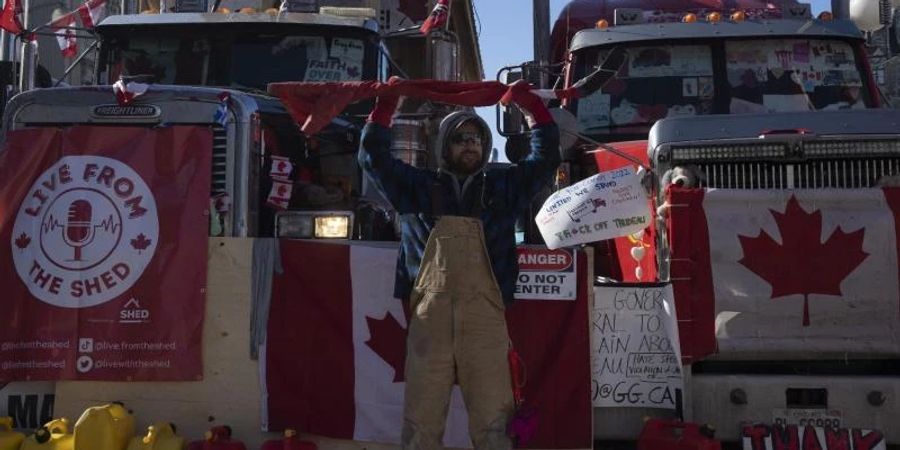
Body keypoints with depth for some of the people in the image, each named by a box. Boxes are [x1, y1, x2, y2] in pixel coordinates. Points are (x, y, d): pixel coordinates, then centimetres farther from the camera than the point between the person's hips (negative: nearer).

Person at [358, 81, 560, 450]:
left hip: (485, 320, 0)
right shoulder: (419, 186, 18)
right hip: (429, 319, 0)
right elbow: (374, 156, 19)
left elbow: (546, 156, 18)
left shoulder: (503, 187, 18)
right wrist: (385, 104, 15)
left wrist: (530, 102, 14)